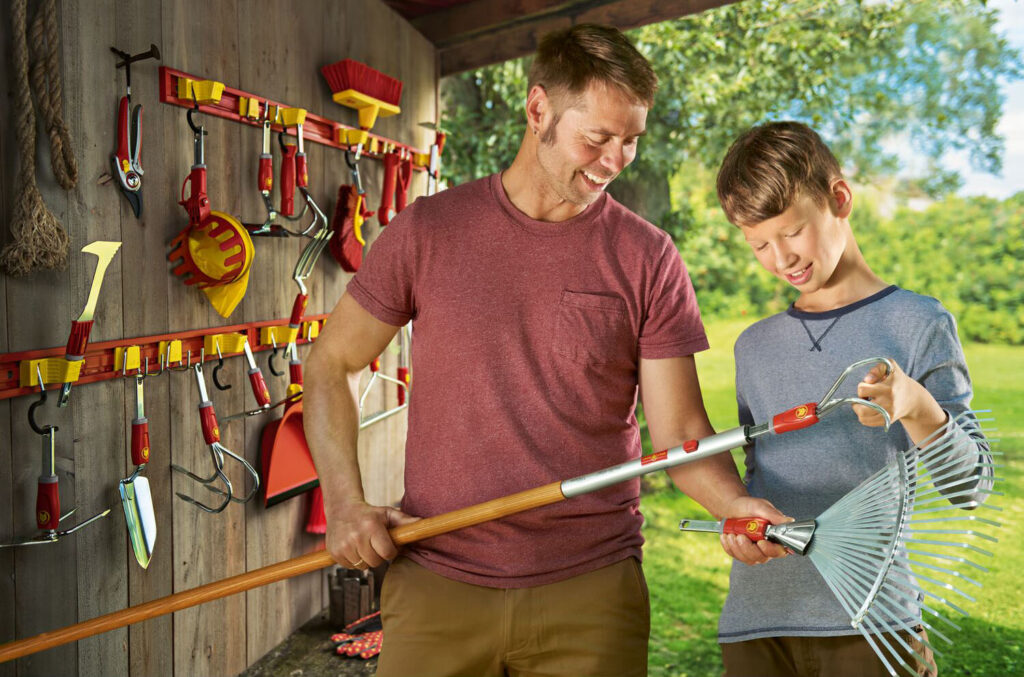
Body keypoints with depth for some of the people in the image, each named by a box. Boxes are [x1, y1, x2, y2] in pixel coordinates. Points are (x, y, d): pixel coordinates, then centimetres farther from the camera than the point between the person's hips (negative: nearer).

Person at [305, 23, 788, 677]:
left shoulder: (648, 257, -2)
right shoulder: (428, 230, -1)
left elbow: (679, 429, -3)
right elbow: (333, 366, 6)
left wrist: (737, 506, -22)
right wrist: (346, 502, -3)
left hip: (593, 591, 0)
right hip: (436, 583, 1)